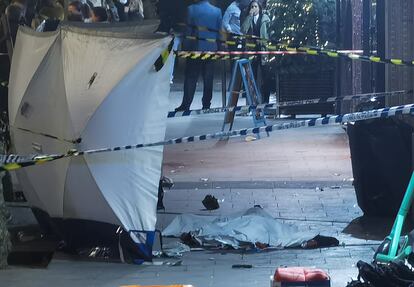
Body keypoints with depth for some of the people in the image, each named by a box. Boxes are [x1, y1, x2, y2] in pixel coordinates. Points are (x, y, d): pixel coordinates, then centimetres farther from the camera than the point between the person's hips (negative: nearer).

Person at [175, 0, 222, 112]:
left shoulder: (191, 9, -7)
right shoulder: (217, 11, 0)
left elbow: (188, 31, -6)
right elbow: (219, 31, 2)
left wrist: (185, 48, -1)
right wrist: (218, 48, 9)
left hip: (195, 48, -2)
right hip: (211, 48, 2)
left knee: (190, 78, 3)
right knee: (208, 79, 8)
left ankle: (185, 105, -1)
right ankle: (206, 105, 10)